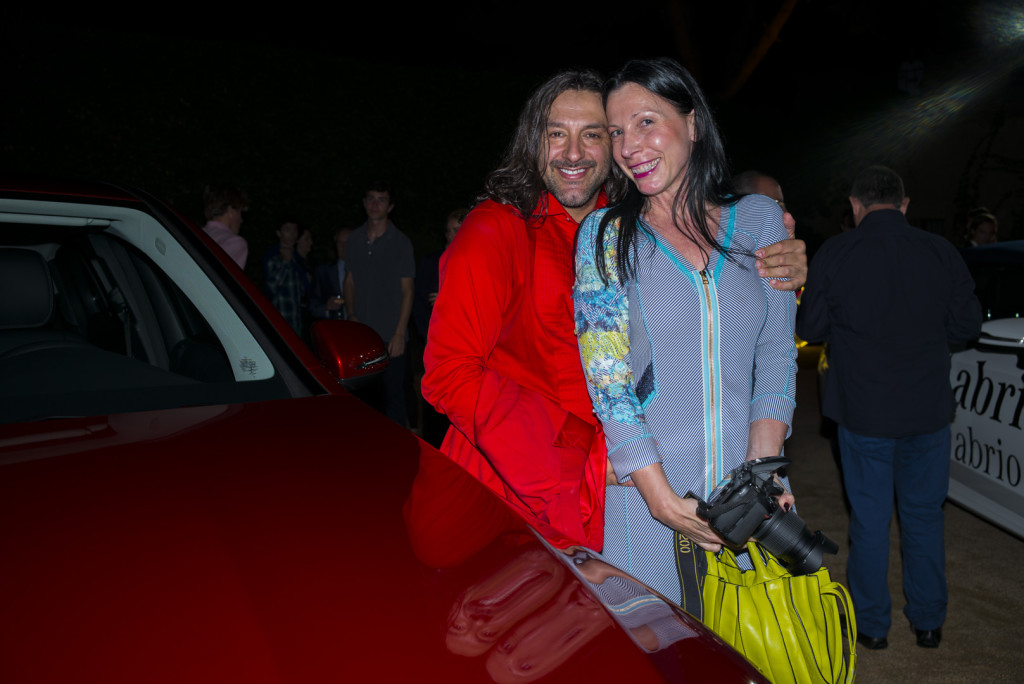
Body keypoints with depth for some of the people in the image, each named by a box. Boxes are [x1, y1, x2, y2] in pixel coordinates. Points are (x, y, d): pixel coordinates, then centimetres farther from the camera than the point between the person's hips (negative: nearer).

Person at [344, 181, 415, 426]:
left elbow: (407, 290, -4)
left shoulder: (400, 242, -2)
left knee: (393, 393, -1)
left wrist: (400, 333, -10)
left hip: (390, 336, -4)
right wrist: (351, 315, 2)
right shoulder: (354, 240, 10)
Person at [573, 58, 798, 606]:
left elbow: (777, 351, 4)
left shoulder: (760, 219, 4)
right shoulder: (604, 234, -2)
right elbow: (605, 374, -8)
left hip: (746, 481, 2)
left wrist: (764, 462, -9)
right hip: (643, 488, -2)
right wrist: (663, 497, -15)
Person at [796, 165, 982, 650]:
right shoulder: (941, 253, -4)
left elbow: (810, 328, -2)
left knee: (869, 517, 10)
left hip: (863, 411, -2)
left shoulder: (834, 254, -9)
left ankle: (872, 624, 21)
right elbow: (966, 326, 3)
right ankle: (928, 620, 27)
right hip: (929, 410, 2)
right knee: (924, 515, 16)